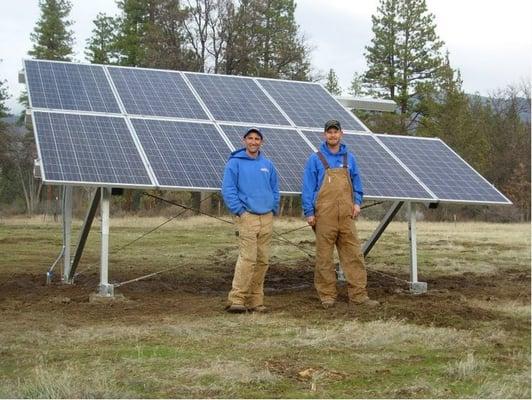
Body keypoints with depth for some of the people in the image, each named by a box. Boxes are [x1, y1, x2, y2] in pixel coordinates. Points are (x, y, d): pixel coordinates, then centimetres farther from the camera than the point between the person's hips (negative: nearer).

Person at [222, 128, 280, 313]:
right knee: (248, 258, -15)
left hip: (267, 218, 5)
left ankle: (255, 300, 11)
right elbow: (228, 190, -5)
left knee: (262, 261, 5)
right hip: (248, 217, -5)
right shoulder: (235, 162, -1)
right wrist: (239, 211, -10)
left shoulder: (268, 165, 14)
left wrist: (273, 209, 9)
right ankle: (236, 299, -13)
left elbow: (275, 189, 20)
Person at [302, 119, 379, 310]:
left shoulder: (349, 158, 13)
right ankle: (327, 295, 8)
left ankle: (358, 294, 3)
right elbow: (308, 187, 1)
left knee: (353, 254, 0)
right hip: (325, 215, -3)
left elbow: (356, 183, 19)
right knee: (324, 256, 1)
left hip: (346, 215, 3)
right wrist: (309, 213, -5)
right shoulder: (316, 159, 3)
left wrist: (357, 202, 3)